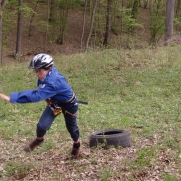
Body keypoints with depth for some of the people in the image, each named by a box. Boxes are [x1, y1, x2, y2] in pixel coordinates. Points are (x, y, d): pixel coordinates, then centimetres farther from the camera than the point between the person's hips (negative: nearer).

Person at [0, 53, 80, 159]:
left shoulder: (52, 82, -45)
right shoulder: (48, 74, -20)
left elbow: (36, 96, -55)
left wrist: (11, 98, -60)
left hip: (69, 105, -6)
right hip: (55, 102, 6)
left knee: (71, 127, 19)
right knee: (42, 125, -8)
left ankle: (76, 144, 50)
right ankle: (39, 140, 25)